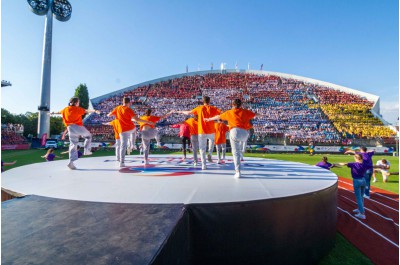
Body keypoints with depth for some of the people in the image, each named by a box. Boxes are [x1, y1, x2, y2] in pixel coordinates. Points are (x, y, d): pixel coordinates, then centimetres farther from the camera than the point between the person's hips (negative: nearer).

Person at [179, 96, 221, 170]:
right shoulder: (213, 108, 0)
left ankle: (204, 165, 3)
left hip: (202, 131, -1)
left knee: (202, 149, 6)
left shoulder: (199, 108, 2)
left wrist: (182, 112, 27)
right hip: (211, 131, 1)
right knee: (212, 140, 32)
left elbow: (188, 112, 9)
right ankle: (210, 154, 15)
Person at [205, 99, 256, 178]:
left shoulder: (229, 112, 16)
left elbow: (218, 116, 29)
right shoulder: (245, 112, 16)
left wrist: (209, 119, 45)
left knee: (235, 152, 2)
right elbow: (255, 115, 33)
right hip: (245, 133, 1)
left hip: (235, 131, -1)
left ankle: (237, 172, 0)